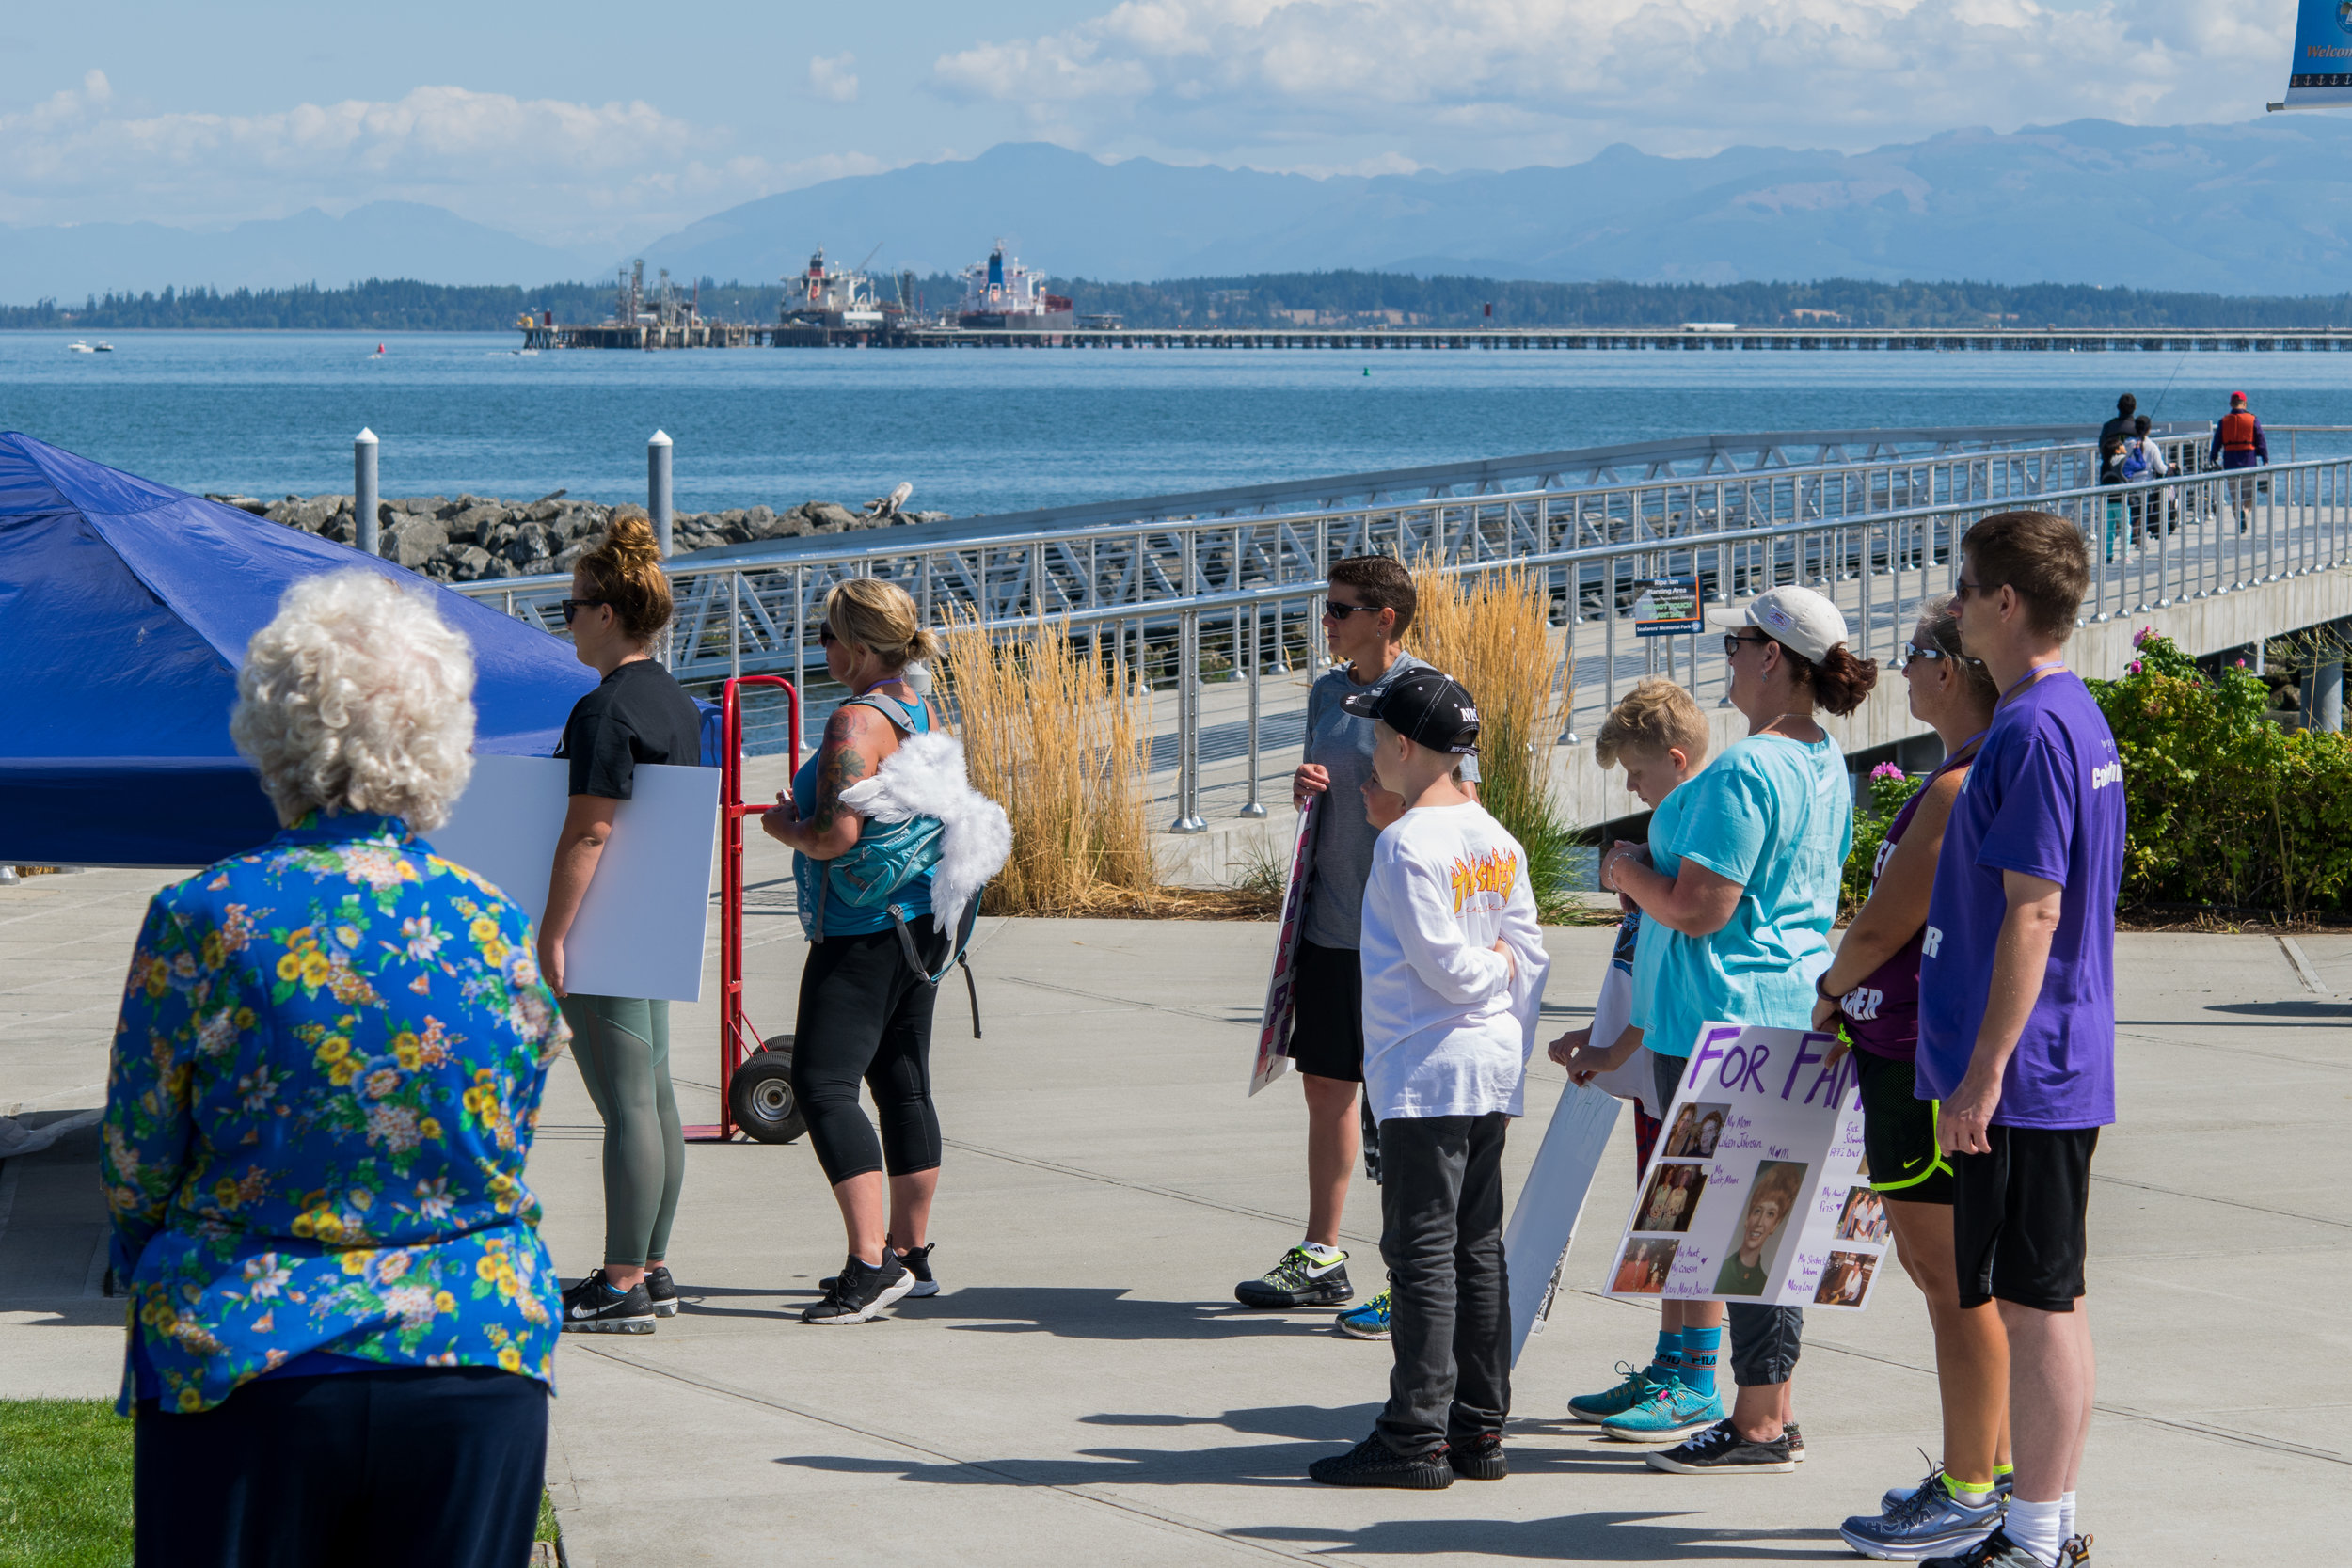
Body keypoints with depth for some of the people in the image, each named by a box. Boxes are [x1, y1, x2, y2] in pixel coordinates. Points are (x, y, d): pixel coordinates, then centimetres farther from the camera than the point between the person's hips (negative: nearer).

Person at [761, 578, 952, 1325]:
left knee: (823, 1084, -12)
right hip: (919, 922, 10)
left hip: (861, 933, -10)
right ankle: (910, 1256, 22)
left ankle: (871, 1261, -22)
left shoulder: (857, 722, -18)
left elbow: (838, 834, -27)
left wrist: (784, 825, -6)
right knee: (902, 1084, 15)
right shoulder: (921, 711, 12)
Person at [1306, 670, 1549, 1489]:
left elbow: (1445, 968, -17)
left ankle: (1417, 1436, -3)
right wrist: (1510, 1060, 15)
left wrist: (1492, 964, 3)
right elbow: (1529, 958, 11)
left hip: (1427, 1073, -8)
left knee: (1421, 1253, -4)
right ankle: (1480, 1430, 15)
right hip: (1493, 1069, 8)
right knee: (1477, 1250, 11)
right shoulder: (1496, 839, 9)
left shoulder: (1406, 845, -14)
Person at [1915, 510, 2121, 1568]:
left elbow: (2033, 914, -22)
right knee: (2050, 1295, 14)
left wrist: (1983, 1072, -21)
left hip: (2022, 1075, -10)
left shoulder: (2032, 732, -18)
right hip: (2064, 1070, 10)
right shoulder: (2077, 716, 14)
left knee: (2034, 1301, -4)